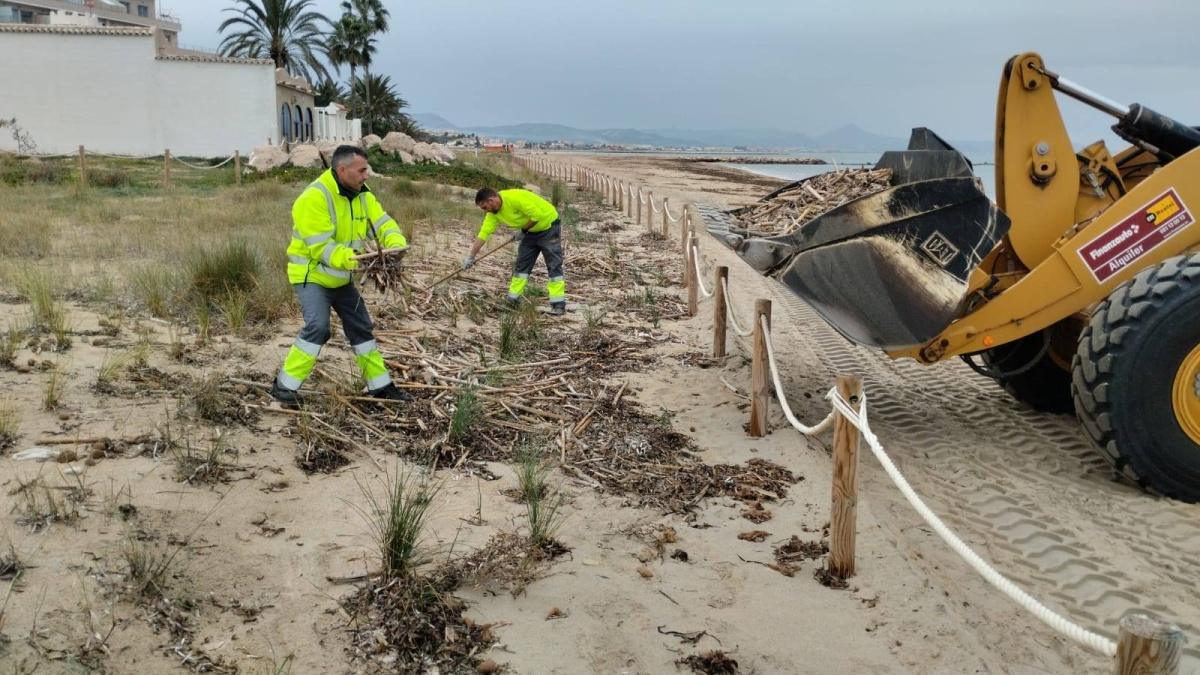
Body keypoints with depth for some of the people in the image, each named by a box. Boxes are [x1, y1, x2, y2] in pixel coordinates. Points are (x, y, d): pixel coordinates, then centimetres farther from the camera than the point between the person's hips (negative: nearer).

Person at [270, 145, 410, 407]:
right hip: (311, 275, -8)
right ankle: (284, 386, -11)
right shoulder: (314, 198, -25)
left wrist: (396, 243, -25)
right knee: (317, 327, -23)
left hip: (340, 277, 8)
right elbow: (320, 246, -28)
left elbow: (382, 223, -4)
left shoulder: (361, 195, 0)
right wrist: (347, 259, -42)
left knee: (361, 328, 10)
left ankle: (380, 385, 21)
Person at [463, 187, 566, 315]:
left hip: (549, 226, -8)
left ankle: (559, 304, -11)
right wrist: (471, 257, -6)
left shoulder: (515, 197, -31)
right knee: (522, 263, 6)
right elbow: (483, 233, -5)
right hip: (532, 231, 8)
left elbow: (537, 215, -29)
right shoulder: (493, 212, -5)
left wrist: (523, 231, -17)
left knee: (554, 265, -9)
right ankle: (513, 299, 12)